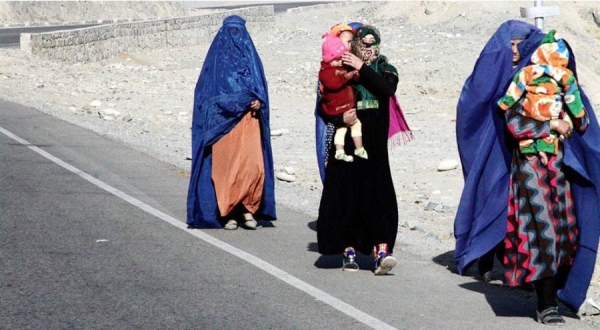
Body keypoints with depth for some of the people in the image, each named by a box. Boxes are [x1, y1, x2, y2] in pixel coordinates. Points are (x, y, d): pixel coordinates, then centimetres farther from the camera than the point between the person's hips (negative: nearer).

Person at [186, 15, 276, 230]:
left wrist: (258, 101, -10)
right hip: (223, 122, -1)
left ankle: (248, 209, -1)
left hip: (248, 120, 2)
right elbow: (207, 89, 4)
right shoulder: (216, 58, 10)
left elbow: (260, 86, 11)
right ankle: (228, 213, 1)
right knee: (226, 166, -6)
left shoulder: (250, 56, 15)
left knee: (253, 166, -12)